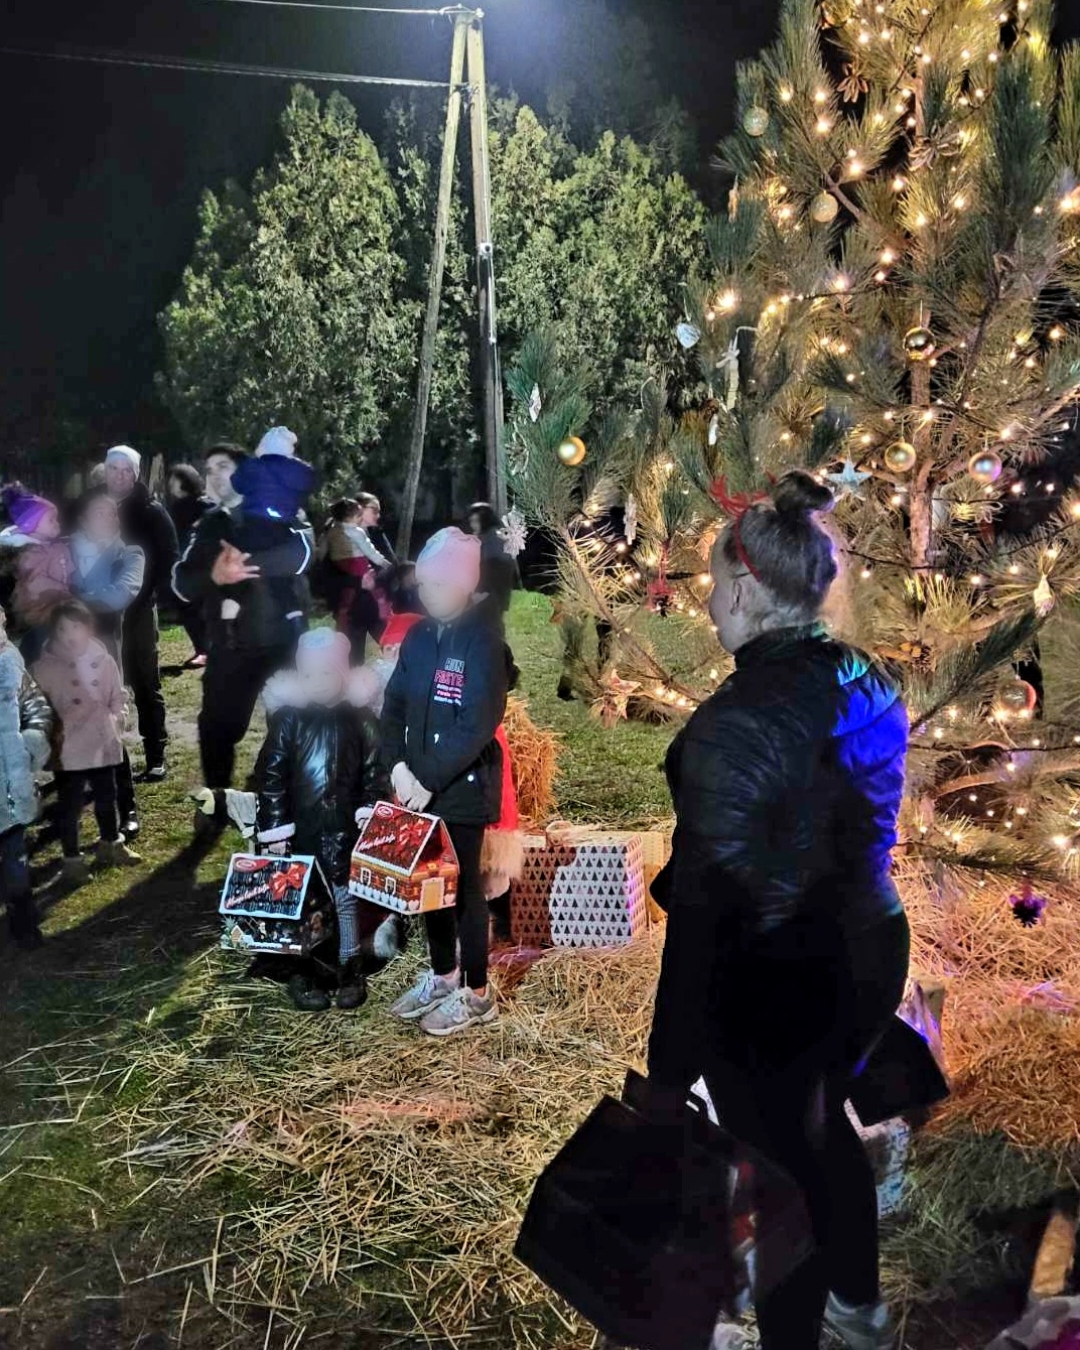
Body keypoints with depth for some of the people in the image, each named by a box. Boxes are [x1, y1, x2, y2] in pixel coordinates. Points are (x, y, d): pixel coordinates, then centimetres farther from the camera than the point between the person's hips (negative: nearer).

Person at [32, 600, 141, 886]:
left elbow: (117, 695, 8)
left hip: (103, 743, 3)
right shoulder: (44, 667, -10)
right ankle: (72, 860, 17)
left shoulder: (102, 660, -2)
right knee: (69, 805, 5)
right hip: (68, 749, -3)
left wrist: (114, 719, -6)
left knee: (106, 798, 20)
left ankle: (110, 845, 40)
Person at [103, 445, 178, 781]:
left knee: (146, 684, 3)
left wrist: (151, 593, -12)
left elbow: (170, 557, -4)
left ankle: (156, 757, 7)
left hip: (137, 610, -3)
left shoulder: (151, 511, -2)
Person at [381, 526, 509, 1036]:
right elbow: (395, 704, 9)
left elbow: (478, 724, -20)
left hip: (463, 787, -6)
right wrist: (398, 765, -6)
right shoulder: (418, 635, 6)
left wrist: (429, 780, -19)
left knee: (463, 885, 4)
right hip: (420, 785, 6)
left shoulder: (484, 639, -15)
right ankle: (442, 976, 34)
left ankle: (477, 994, 19)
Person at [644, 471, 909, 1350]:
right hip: (870, 951, 8)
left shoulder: (740, 717, -25)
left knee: (781, 1174, 11)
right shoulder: (869, 682, 0)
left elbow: (709, 906, -23)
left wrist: (672, 1060, -15)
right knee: (823, 1128, 29)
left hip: (777, 983, -8)